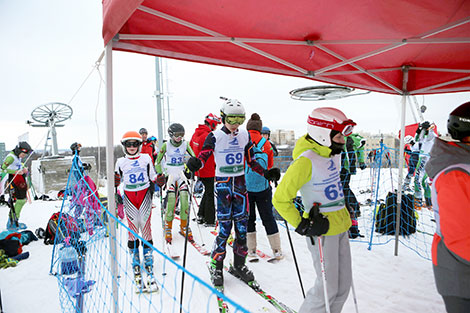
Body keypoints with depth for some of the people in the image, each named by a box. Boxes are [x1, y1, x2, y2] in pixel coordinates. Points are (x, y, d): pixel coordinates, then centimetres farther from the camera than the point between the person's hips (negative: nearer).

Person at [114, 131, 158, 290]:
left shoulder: (146, 158, 4)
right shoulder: (120, 162, 6)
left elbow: (153, 177, 12)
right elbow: (116, 181, 13)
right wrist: (117, 194, 1)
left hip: (145, 196, 0)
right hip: (129, 198, 1)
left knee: (145, 226, 1)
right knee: (133, 227, 2)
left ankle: (148, 258, 13)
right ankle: (135, 260, 15)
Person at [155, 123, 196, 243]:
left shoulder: (185, 144, 3)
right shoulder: (166, 146, -2)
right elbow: (158, 162, 6)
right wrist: (160, 174, -2)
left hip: (181, 173, 2)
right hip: (169, 173, -2)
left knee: (184, 197, -15)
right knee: (171, 198, -17)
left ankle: (184, 226, 0)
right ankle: (168, 227, 1)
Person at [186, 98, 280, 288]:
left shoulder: (244, 135, 6)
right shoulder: (215, 136, -6)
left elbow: (251, 160, 12)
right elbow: (204, 155, -10)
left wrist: (266, 173, 3)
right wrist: (195, 163, -32)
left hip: (240, 182, 4)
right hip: (223, 183, -4)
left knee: (242, 224, 6)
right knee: (225, 226, -6)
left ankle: (239, 265, 23)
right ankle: (216, 266, 12)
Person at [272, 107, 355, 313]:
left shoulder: (333, 153, 5)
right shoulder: (306, 161, -22)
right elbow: (280, 199, -20)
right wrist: (301, 226, -20)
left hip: (339, 226, 9)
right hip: (321, 230, -8)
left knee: (343, 285, 17)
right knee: (328, 288, 2)